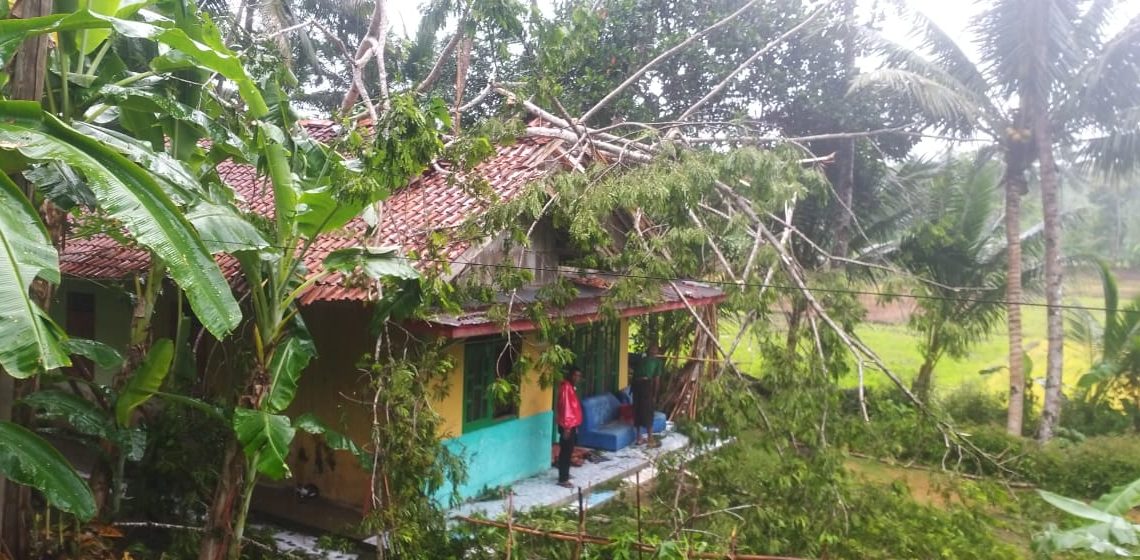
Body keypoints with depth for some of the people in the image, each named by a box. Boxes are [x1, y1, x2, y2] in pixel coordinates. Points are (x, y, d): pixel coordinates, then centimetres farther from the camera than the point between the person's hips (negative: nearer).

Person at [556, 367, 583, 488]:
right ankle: (562, 480, -1)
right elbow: (565, 407, -22)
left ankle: (565, 474, 31)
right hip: (567, 426, -10)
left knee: (568, 451, 19)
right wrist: (567, 427, -24)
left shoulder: (571, 387, 13)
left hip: (572, 425, 10)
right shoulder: (566, 387, -18)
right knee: (565, 452, -5)